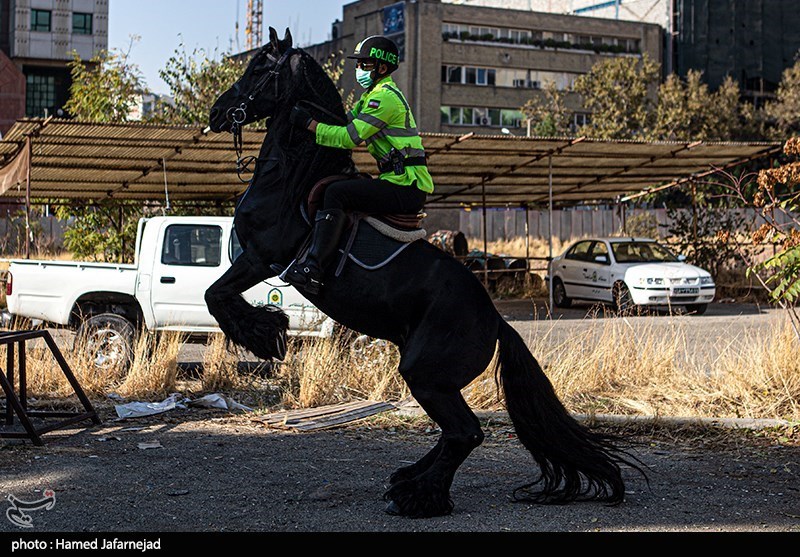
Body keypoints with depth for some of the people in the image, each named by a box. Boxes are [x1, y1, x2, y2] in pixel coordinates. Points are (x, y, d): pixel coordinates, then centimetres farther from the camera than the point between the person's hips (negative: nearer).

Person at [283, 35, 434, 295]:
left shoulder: (385, 97, -12)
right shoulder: (372, 95, 21)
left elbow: (350, 137, -18)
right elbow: (346, 121, 24)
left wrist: (307, 122, -14)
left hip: (406, 187, -11)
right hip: (401, 183, 11)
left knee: (337, 192, -24)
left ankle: (313, 269, -34)